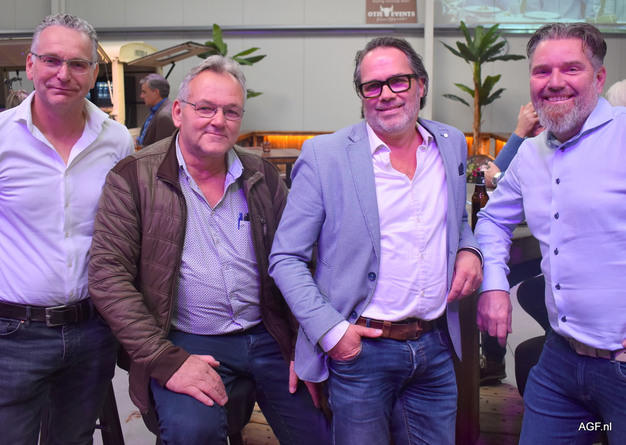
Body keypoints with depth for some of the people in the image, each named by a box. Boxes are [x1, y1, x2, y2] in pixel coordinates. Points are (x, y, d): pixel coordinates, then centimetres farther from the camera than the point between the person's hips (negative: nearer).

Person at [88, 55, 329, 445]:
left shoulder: (263, 176, 6)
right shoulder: (134, 178, -5)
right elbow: (108, 275, -10)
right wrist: (165, 360, -17)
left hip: (268, 335, 4)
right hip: (188, 343, -3)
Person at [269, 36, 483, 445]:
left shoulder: (453, 144, 5)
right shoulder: (324, 155, -10)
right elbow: (286, 258, -7)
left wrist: (469, 249, -1)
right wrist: (329, 330, -15)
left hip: (436, 348, 4)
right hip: (361, 349, -4)